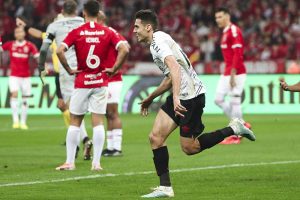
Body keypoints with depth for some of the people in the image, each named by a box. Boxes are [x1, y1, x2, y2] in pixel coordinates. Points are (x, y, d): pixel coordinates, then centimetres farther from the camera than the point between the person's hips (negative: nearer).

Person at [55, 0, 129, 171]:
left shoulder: (76, 33, -4)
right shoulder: (107, 32, -1)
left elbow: (60, 51, -16)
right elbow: (124, 50, -11)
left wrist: (69, 70, -5)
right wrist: (114, 69, -4)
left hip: (81, 82, -1)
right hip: (101, 83, 1)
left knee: (75, 122, 8)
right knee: (98, 122, 3)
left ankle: (70, 162, 9)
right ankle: (96, 162, -1)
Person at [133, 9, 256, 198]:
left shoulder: (158, 40, -14)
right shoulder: (159, 40, 18)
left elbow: (174, 68, -30)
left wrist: (176, 97, -39)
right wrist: (150, 98, 34)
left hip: (191, 96, -10)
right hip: (180, 97, 10)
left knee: (189, 147, -4)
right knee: (156, 137, -1)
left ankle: (233, 129, 7)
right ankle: (165, 187, -1)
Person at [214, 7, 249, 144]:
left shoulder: (234, 30, -13)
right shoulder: (225, 32, 17)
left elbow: (238, 53, -20)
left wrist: (233, 73, -23)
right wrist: (227, 72, 19)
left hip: (236, 73, -10)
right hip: (227, 73, 10)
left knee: (234, 101, -6)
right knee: (219, 100, 8)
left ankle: (236, 136, 0)